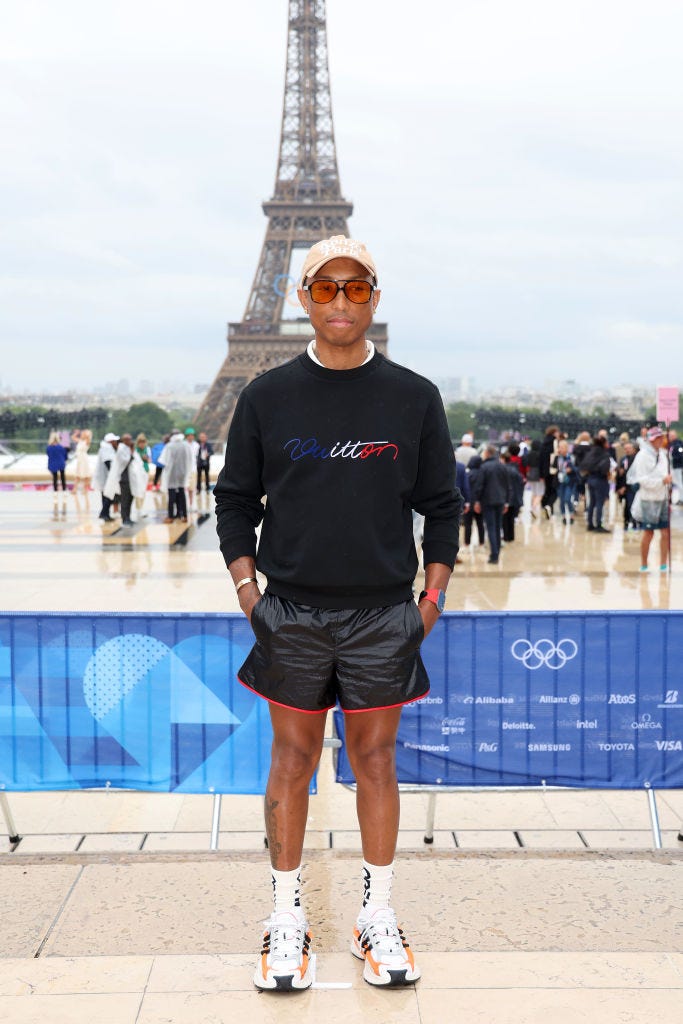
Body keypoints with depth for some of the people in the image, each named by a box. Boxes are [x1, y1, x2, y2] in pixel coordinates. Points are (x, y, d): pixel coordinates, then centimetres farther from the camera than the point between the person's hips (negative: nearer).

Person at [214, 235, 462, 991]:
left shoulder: (414, 398, 3)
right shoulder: (266, 397, 3)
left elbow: (441, 506, 8)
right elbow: (236, 499, 9)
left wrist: (433, 595, 2)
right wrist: (246, 585, 0)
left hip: (383, 616, 0)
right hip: (290, 615, 0)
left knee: (376, 761, 7)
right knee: (293, 759, 7)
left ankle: (377, 916, 21)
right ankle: (286, 918, 20)